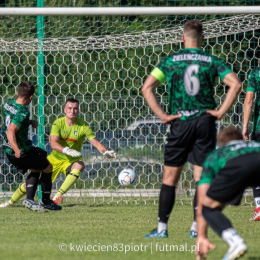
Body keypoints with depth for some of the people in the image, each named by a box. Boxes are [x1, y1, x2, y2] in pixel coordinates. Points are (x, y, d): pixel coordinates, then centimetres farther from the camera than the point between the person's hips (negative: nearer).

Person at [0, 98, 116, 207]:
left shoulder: (82, 126, -14)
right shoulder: (58, 123, -14)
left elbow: (95, 142, -19)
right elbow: (53, 143, -27)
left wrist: (106, 152, -39)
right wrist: (66, 150, -45)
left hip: (71, 161, -1)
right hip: (54, 159, 1)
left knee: (80, 165, -36)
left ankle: (58, 195, -31)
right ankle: (11, 202, 25)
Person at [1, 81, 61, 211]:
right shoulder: (23, 112, -26)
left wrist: (29, 122, 11)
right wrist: (17, 150, -47)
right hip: (22, 151, -9)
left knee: (35, 169, 25)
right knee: (47, 168, 12)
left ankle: (29, 199, 9)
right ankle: (46, 201, 22)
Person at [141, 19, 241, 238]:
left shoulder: (170, 61, 3)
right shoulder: (211, 61, 3)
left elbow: (147, 88, -5)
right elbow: (235, 84, -8)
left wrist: (162, 115, -3)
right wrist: (221, 112, -5)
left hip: (180, 122, 0)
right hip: (205, 121, 0)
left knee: (170, 177, 7)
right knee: (202, 177, 5)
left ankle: (162, 227, 6)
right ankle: (196, 227, 1)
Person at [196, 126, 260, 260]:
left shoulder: (214, 156, 41)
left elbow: (201, 204, 34)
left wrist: (201, 237, 35)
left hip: (236, 166, -2)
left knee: (208, 208, 18)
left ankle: (236, 242, -9)